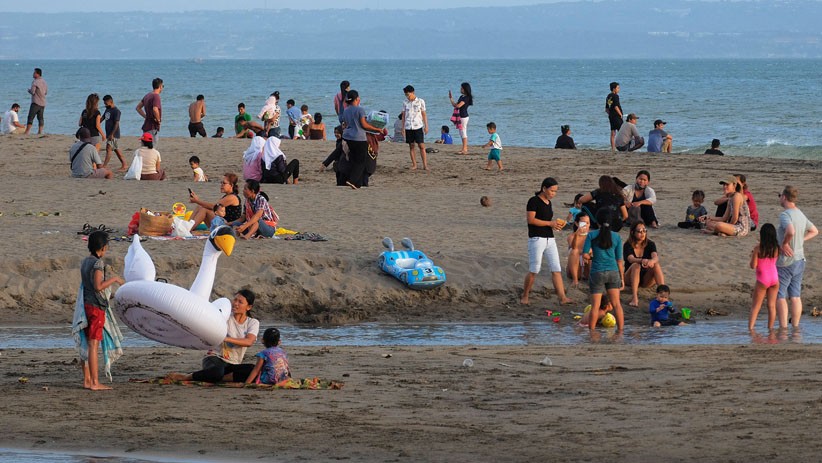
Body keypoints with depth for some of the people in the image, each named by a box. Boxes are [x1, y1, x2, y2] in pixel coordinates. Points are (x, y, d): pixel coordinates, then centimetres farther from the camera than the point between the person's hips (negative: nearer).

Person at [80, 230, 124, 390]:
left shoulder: (85, 262, 13)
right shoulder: (98, 262, -14)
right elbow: (98, 286, -20)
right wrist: (115, 279, -11)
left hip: (86, 305, 9)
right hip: (96, 306, -9)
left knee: (87, 344, 11)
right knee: (94, 344, -8)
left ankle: (87, 380, 15)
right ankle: (95, 383, -7)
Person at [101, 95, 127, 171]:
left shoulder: (116, 111, -14)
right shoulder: (107, 110, 14)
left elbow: (116, 123, -19)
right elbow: (102, 118, 21)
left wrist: (112, 134, -23)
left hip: (114, 135, -9)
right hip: (109, 134, 9)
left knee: (108, 149, -14)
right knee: (116, 150, 12)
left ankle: (105, 166, -17)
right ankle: (124, 165, 18)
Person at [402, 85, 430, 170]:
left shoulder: (420, 101, 0)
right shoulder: (405, 102, 6)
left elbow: (424, 114, 4)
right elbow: (403, 115, 11)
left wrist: (426, 126, -1)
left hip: (418, 127, -3)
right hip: (408, 127, 3)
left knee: (421, 146, -6)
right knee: (411, 146, 5)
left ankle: (425, 165, -5)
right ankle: (414, 165, 11)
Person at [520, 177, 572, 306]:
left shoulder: (549, 203, 16)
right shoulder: (534, 201, -9)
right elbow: (530, 219, -17)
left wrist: (557, 224, 4)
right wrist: (550, 223, -16)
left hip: (550, 239, 7)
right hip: (537, 238, -7)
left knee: (556, 269, 0)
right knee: (534, 270, -4)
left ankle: (562, 297, -3)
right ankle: (525, 297, 10)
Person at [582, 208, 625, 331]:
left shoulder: (591, 235, -5)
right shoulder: (616, 237, 1)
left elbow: (585, 254, -10)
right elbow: (619, 260, 4)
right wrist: (622, 278, 10)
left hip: (597, 273, -2)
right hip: (613, 272, 2)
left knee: (595, 305, 3)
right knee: (616, 304, 6)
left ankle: (592, 330, 8)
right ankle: (621, 329, 6)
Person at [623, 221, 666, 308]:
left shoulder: (650, 244, 0)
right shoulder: (628, 245, -8)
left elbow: (656, 257, -20)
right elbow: (631, 259, -27)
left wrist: (652, 261, -46)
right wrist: (642, 261, -49)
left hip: (646, 280, 2)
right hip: (631, 279, -2)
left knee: (656, 265, -25)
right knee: (636, 266, -33)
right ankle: (634, 298, -49)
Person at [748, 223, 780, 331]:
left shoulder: (758, 248, -12)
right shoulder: (776, 248, -2)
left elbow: (753, 266, -13)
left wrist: (752, 255, 6)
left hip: (762, 280, -4)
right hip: (774, 278, 4)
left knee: (755, 306, 1)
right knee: (772, 305, 10)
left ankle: (750, 327, -10)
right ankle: (770, 328, 11)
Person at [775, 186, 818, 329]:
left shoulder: (785, 215, -18)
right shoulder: (801, 215, 9)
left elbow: (791, 231, -37)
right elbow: (814, 231, 24)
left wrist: (784, 243, -21)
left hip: (785, 262, -8)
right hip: (800, 259, 8)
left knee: (780, 296, -1)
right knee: (795, 296, 10)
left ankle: (783, 327, -4)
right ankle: (795, 326, 11)